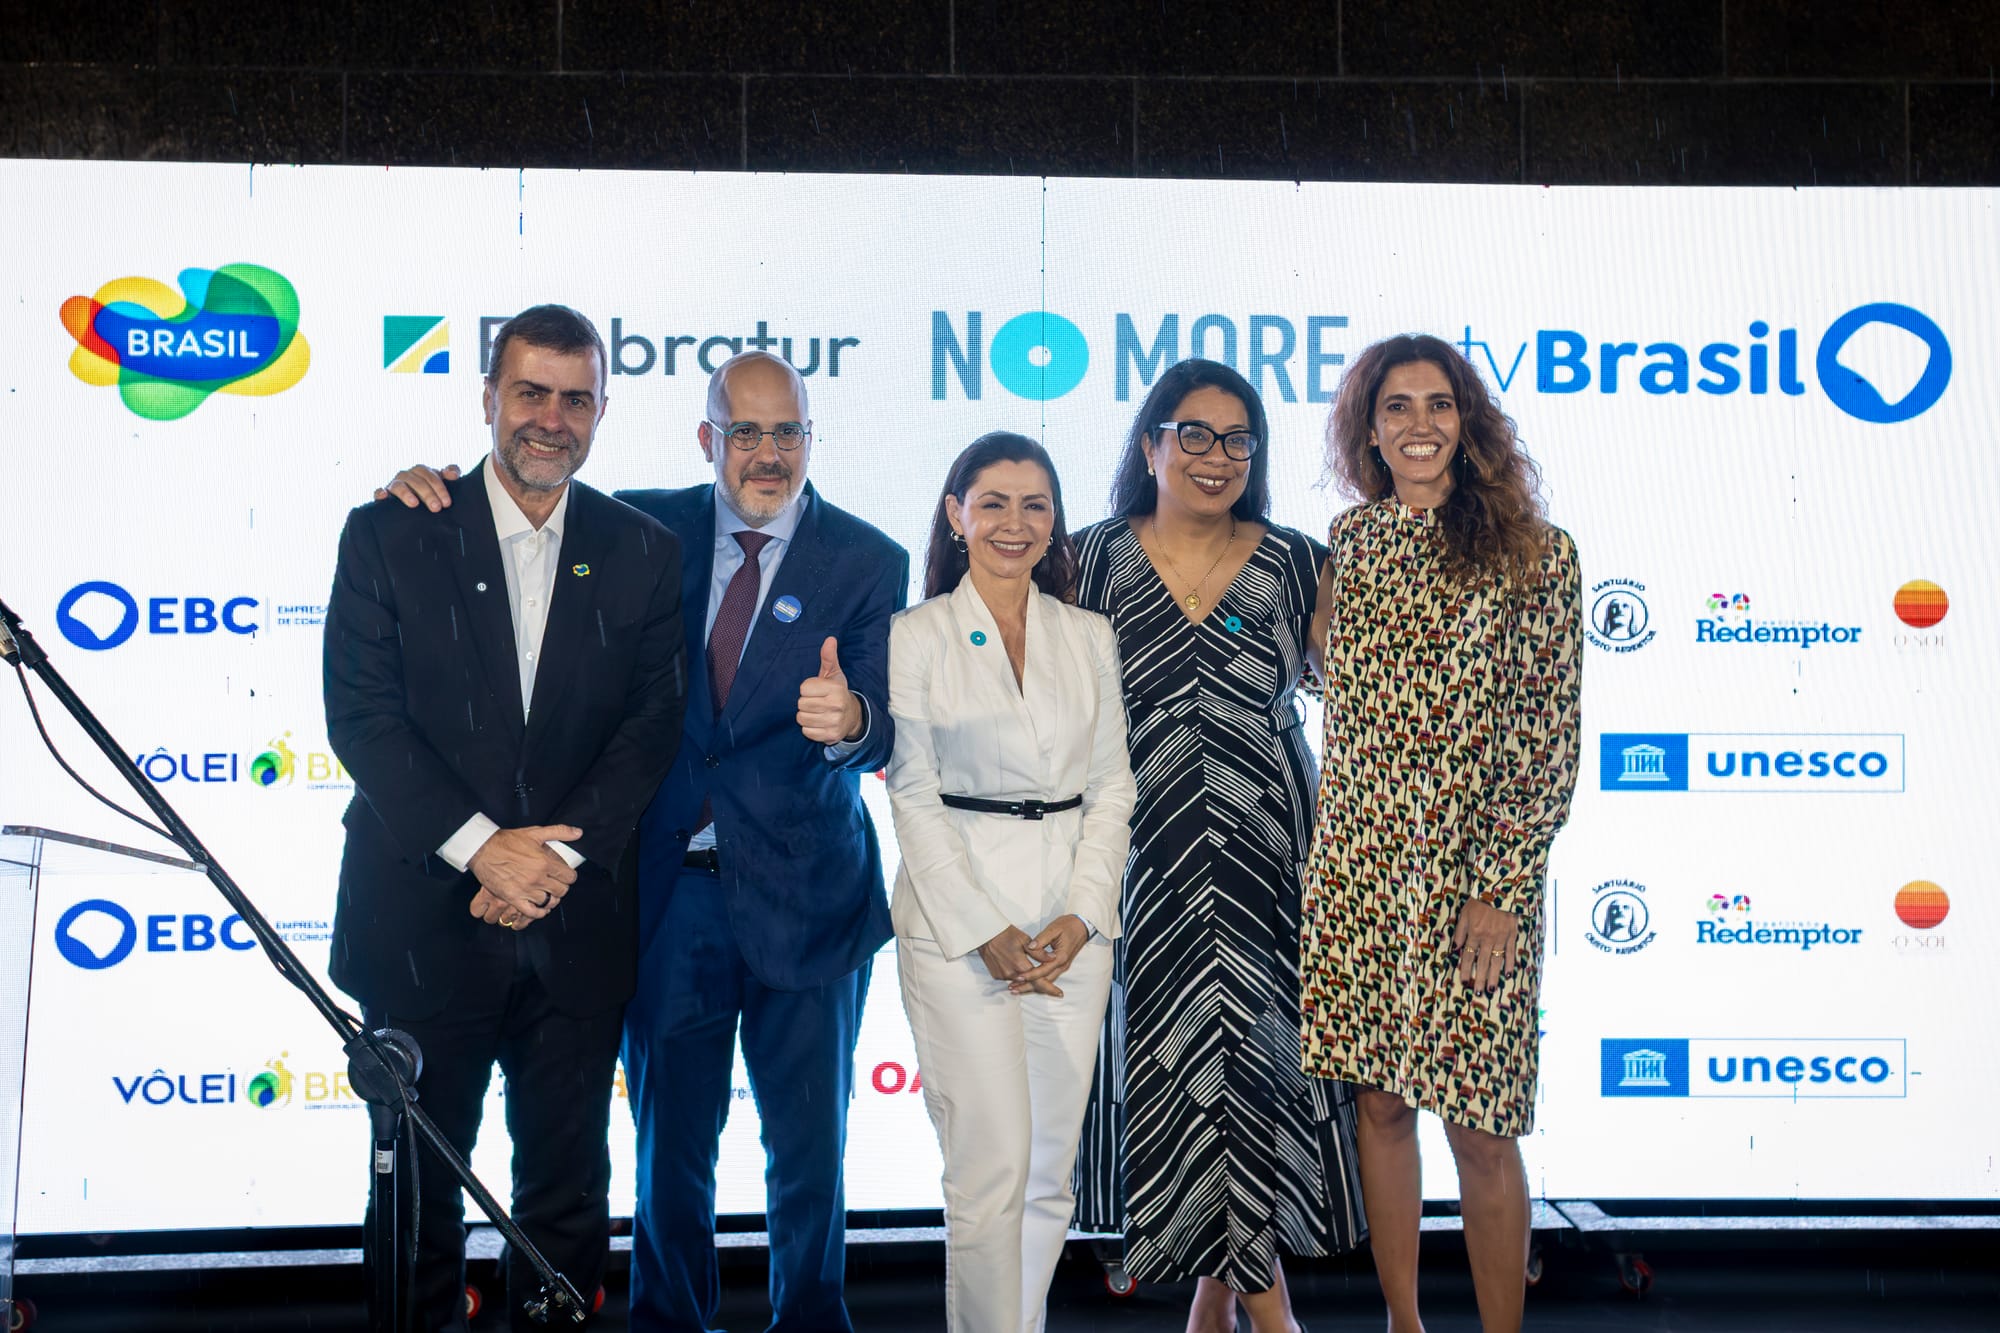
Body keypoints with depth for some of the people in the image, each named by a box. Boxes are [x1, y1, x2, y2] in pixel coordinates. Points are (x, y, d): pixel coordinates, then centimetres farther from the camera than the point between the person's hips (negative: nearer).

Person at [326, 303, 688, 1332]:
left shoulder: (643, 553, 6)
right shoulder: (389, 534, 0)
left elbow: (653, 725, 0)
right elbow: (361, 714, -7)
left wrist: (560, 856, -12)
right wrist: (480, 848, -16)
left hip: (577, 925, 2)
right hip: (424, 923, -1)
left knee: (568, 1188, 9)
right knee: (419, 1179, 10)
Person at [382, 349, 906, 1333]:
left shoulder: (866, 562, -4)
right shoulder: (649, 530, 2)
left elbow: (883, 732, -13)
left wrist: (850, 719, -38)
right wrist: (437, 486, -11)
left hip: (802, 899, -1)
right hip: (669, 888, 2)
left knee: (809, 1143, 10)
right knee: (670, 1139, 13)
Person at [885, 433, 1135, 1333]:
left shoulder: (1089, 637, 12)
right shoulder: (917, 636, 2)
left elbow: (1112, 786, 10)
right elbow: (914, 797, -3)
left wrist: (1083, 914, -4)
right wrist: (983, 931, -11)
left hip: (1074, 923, 4)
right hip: (957, 918, -3)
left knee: (1051, 1170, 7)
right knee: (990, 1168, -8)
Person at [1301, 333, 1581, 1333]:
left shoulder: (1532, 554, -3)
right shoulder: (1350, 540, 9)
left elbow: (1549, 736, -6)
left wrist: (1499, 888, -12)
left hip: (1470, 873, -4)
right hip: (1356, 863, 4)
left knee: (1480, 1128, -2)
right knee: (1379, 1101, 10)